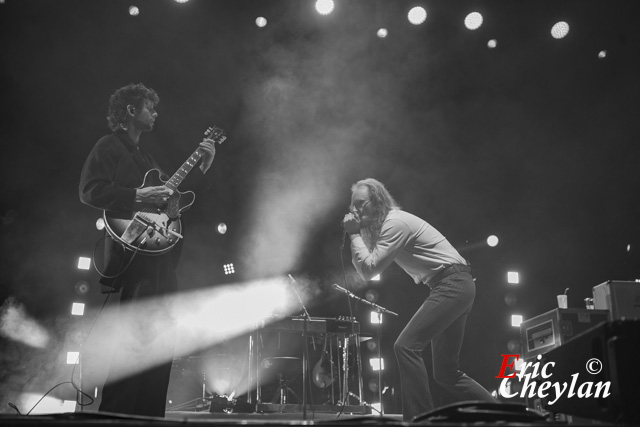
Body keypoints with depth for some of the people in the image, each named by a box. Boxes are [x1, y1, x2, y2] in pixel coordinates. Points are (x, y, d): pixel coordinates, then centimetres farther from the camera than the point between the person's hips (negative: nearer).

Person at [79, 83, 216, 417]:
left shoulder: (143, 155, 26)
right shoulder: (108, 146, 1)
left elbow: (171, 195, 24)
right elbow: (89, 191, -12)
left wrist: (202, 166, 17)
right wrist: (138, 196, -19)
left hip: (159, 251, 9)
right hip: (132, 251, -9)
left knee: (159, 336, 7)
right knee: (136, 335, -13)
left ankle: (146, 412, 14)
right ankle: (115, 412, -4)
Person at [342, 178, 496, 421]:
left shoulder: (395, 222, -14)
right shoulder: (379, 226, 15)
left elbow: (369, 270, -19)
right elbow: (363, 271, 14)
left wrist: (355, 234, -10)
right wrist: (361, 232, 5)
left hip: (452, 284, -10)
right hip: (455, 288, 10)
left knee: (406, 346, -19)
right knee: (446, 372, 11)